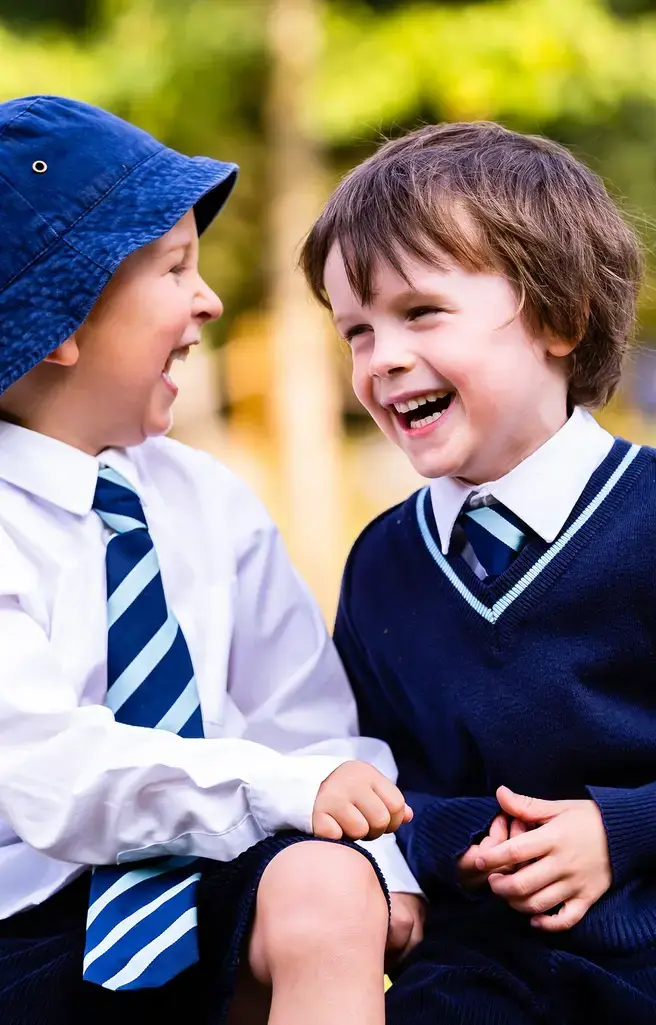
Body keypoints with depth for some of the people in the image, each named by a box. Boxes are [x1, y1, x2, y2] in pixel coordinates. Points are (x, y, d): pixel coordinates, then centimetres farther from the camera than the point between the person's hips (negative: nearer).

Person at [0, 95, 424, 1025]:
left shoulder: (210, 503, 8)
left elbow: (309, 720, 7)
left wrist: (377, 864, -11)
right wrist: (282, 785, -26)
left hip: (211, 912, 3)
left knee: (326, 894, -27)